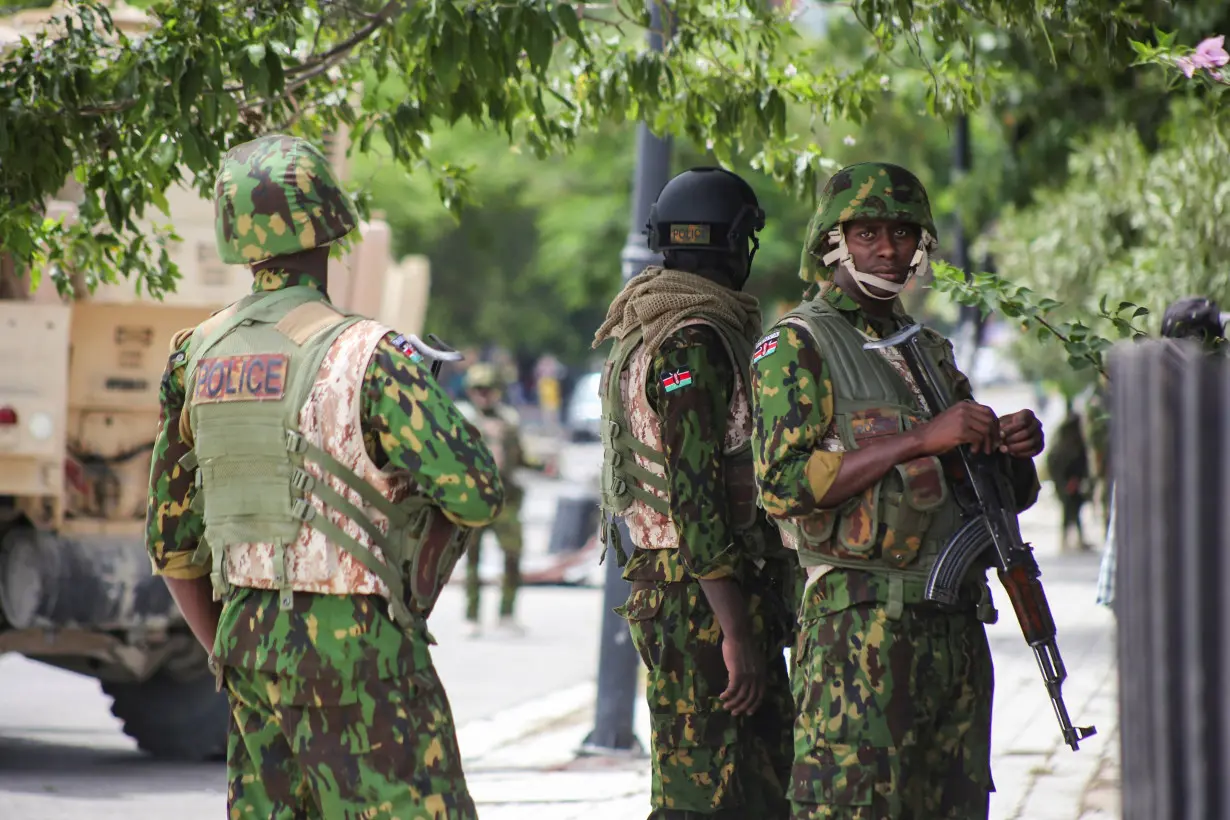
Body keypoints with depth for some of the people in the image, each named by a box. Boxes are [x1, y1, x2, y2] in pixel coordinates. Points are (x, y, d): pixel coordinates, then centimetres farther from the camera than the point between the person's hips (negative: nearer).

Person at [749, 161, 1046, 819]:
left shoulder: (931, 351, 20)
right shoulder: (796, 347, -1)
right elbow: (784, 485, -16)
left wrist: (1015, 450, 0)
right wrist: (919, 440, -18)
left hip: (957, 627, 7)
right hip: (861, 624, -7)